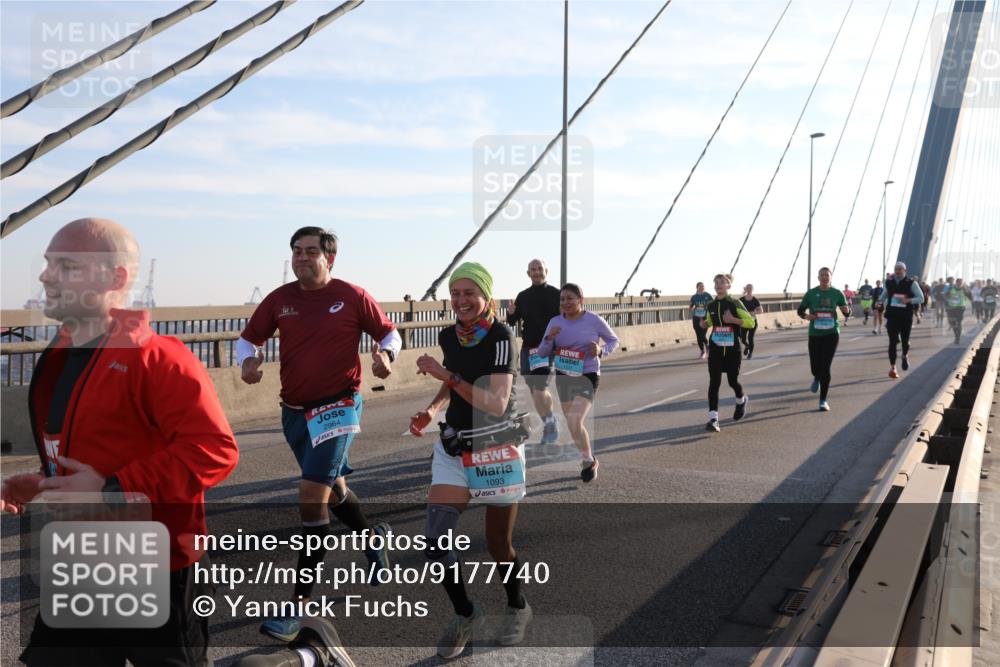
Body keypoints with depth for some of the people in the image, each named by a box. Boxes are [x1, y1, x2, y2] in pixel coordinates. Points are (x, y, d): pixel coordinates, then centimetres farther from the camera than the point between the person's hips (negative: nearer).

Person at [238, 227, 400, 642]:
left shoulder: (352, 297, -7)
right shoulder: (279, 299, 2)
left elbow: (389, 333, 4)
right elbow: (248, 338, 9)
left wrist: (385, 357, -18)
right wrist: (248, 361, -13)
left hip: (337, 408, -5)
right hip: (294, 411, 5)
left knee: (311, 496, -14)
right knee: (332, 489, 21)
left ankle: (300, 603, -6)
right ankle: (372, 538, 50)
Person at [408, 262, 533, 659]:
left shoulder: (501, 336, -16)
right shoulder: (448, 336, 2)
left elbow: (496, 404, -24)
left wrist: (446, 375, -29)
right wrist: (431, 411, 1)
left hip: (498, 450, -5)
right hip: (453, 449, 5)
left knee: (498, 546, 8)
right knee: (434, 540, -10)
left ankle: (517, 608, 39)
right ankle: (465, 615, 15)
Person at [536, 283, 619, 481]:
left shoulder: (594, 320, -11)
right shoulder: (555, 322, -2)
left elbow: (614, 340, 3)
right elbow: (543, 352, 1)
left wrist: (601, 350, -17)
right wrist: (550, 338, -18)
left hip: (587, 377, -5)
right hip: (563, 377, 5)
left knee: (574, 422, -18)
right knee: (573, 424, 14)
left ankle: (588, 461, 6)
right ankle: (589, 458, 38)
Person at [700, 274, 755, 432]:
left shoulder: (734, 303, -6)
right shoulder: (710, 305, 5)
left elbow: (750, 322, -7)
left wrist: (733, 319, -20)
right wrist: (703, 323, -1)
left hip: (732, 349, -2)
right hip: (715, 348, 3)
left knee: (733, 380, 8)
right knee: (714, 382, -8)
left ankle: (742, 401, 43)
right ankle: (713, 418, -11)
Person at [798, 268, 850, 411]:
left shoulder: (837, 293, -1)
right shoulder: (811, 293, -2)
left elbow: (846, 312, 6)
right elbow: (800, 310, 6)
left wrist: (846, 310, -18)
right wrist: (806, 316, -16)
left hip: (832, 333, -1)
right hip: (814, 333, 1)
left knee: (826, 367, -7)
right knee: (815, 366, 5)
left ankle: (823, 400, 3)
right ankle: (817, 378, 45)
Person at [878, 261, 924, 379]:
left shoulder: (911, 283, -4)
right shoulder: (889, 282, 6)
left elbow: (921, 298, -6)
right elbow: (884, 294, 25)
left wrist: (908, 300, -23)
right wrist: (880, 302, 6)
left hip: (906, 317, -1)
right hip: (892, 316, 1)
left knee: (905, 341, 7)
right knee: (893, 342, -7)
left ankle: (904, 356, 41)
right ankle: (892, 368, -4)